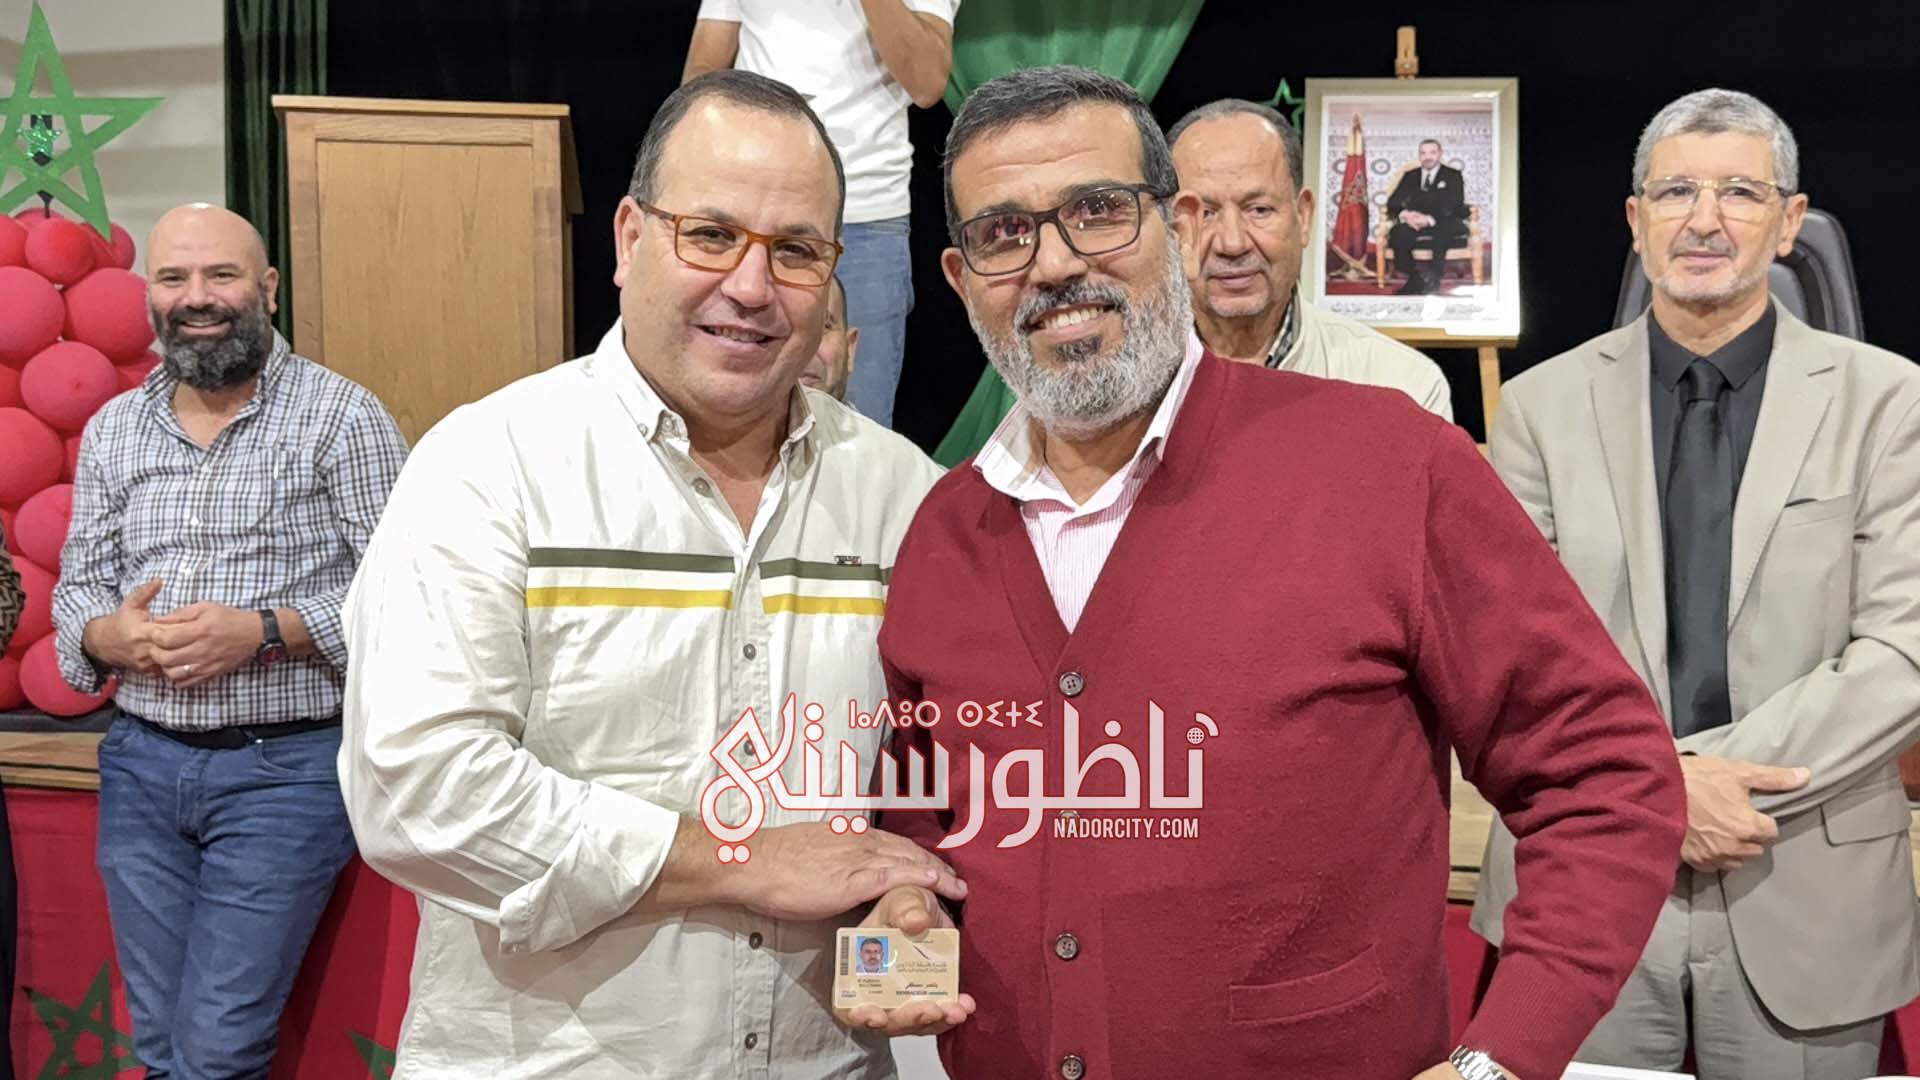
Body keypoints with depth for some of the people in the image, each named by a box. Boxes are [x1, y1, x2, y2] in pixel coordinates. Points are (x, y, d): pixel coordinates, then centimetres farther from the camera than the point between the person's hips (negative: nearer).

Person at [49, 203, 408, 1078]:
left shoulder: (341, 416, -6)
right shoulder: (112, 430, 10)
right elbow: (76, 589, 14)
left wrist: (262, 630, -20)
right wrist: (107, 636, -8)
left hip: (283, 768, -5)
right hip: (141, 764, 5)